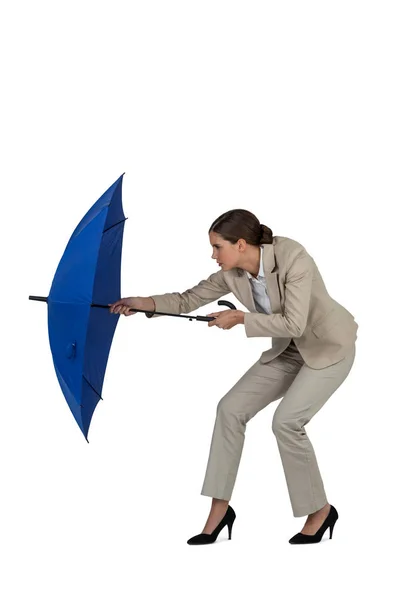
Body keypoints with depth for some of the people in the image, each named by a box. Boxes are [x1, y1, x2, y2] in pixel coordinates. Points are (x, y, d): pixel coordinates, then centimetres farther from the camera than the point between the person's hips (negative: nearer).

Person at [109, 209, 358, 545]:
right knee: (231, 408, -6)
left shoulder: (292, 258, -30)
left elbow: (294, 324, -33)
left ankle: (320, 511, 0)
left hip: (330, 347, -7)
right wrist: (146, 303, -18)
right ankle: (220, 507, 2)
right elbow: (190, 299, -4)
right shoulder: (233, 275, -10)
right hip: (289, 350, 7)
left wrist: (241, 318, -26)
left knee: (286, 420, -21)